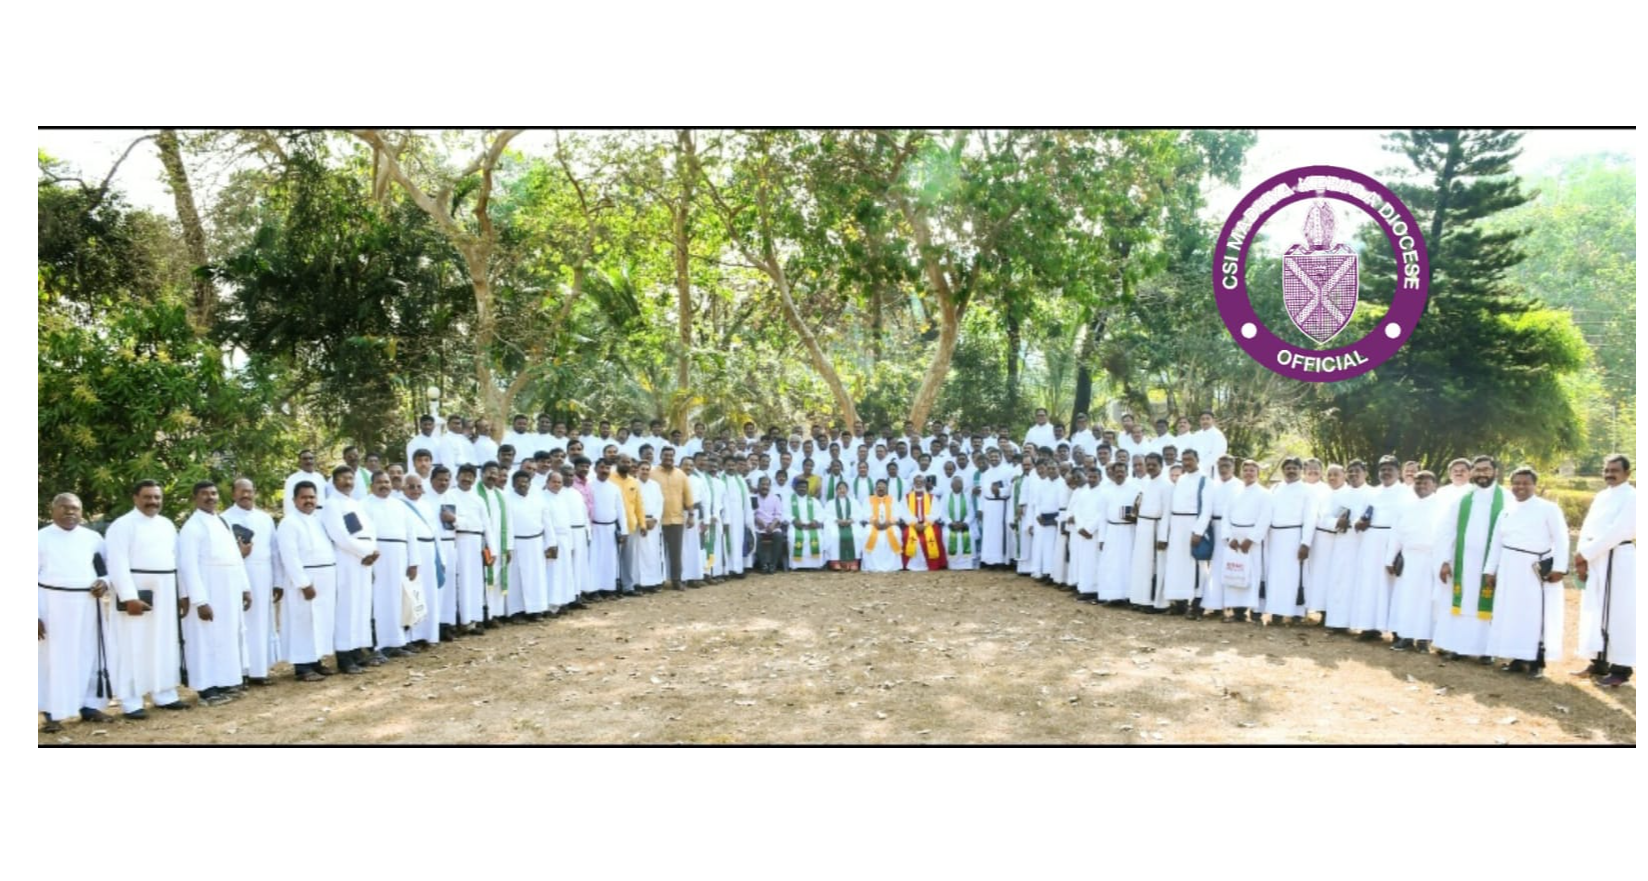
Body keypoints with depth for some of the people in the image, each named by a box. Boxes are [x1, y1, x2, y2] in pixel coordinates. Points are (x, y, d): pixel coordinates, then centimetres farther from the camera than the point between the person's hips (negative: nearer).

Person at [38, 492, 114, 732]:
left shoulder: (93, 538, 8)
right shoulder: (40, 538, -2)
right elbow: (31, 577, -4)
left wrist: (105, 582, -6)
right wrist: (34, 614, -12)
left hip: (88, 606, 4)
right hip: (53, 606, -4)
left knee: (90, 655, 9)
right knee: (54, 658, -1)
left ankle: (89, 706, 20)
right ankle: (53, 714, 5)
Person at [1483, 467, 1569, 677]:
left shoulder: (1548, 508, 0)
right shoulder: (1506, 511, 14)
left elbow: (1560, 539, -5)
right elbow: (1496, 543, 16)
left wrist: (1559, 567, -14)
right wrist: (1490, 570, 12)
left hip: (1537, 569, -5)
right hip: (1510, 568, 5)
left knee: (1536, 615, -5)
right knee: (1511, 614, 4)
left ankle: (1537, 662, 2)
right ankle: (1518, 659, 12)